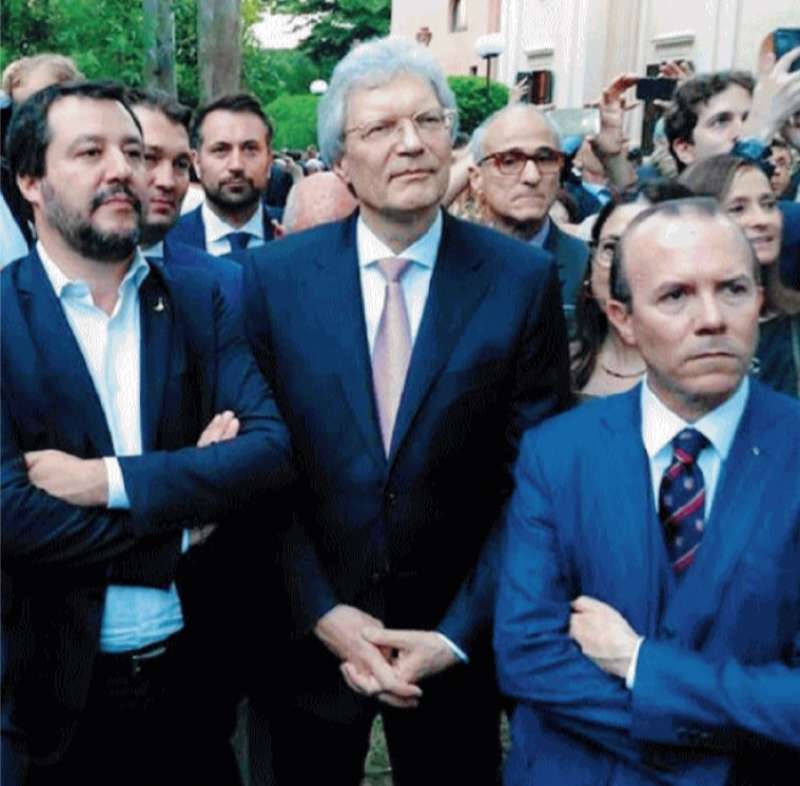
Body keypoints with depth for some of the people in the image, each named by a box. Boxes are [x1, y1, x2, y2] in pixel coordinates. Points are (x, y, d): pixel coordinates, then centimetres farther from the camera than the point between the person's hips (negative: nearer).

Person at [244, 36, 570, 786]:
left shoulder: (523, 279, -8)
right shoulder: (274, 275, -5)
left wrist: (460, 634, -11)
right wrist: (321, 613, -10)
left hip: (454, 643, 0)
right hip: (308, 637, 1)